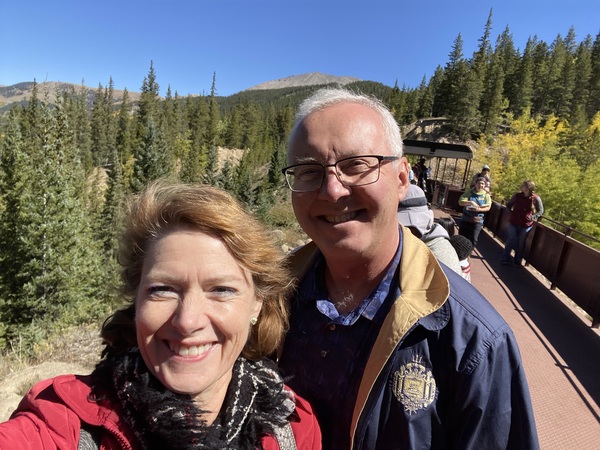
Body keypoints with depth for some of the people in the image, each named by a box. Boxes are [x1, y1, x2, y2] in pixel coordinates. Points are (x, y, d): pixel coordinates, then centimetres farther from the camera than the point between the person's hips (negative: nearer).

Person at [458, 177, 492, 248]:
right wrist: (470, 202, -29)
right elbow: (460, 202, -13)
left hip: (477, 221, 0)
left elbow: (488, 207, -5)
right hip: (465, 219, 0)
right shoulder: (469, 192, -3)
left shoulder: (486, 195, 1)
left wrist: (479, 209, -23)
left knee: (473, 240, 0)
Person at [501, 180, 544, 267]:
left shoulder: (536, 198, -10)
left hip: (526, 225, -1)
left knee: (521, 243, 10)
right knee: (510, 240, 5)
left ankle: (517, 260, 22)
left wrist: (532, 217, -10)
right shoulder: (517, 195, -4)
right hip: (513, 222, 1)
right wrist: (511, 212, 1)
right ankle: (505, 258, 14)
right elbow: (508, 205, 13)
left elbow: (540, 211, 1)